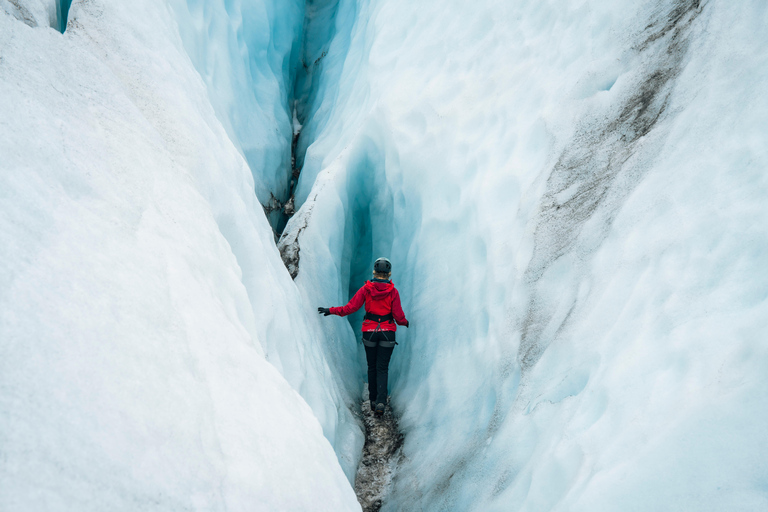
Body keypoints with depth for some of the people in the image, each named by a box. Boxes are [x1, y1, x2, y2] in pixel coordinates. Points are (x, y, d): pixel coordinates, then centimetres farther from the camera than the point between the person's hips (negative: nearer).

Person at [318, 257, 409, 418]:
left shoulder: (366, 289, -6)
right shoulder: (393, 292, -7)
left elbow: (350, 308, -10)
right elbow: (398, 316, -6)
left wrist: (331, 310, 0)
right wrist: (405, 322, 16)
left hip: (370, 332, 1)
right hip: (387, 332, -1)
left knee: (372, 367, 16)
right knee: (382, 368, 2)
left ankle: (373, 401, 21)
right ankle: (381, 402, -14)